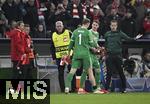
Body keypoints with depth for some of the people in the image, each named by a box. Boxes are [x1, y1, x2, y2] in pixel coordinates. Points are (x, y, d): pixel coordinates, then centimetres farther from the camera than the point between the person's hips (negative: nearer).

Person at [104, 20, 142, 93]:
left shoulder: (120, 33, 2)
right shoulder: (107, 34, 9)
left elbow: (127, 38, -10)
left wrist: (134, 38, -25)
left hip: (118, 55, -1)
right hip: (109, 55, 1)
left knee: (121, 72, 2)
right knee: (109, 73, 1)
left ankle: (123, 88, 9)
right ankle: (106, 88, 5)